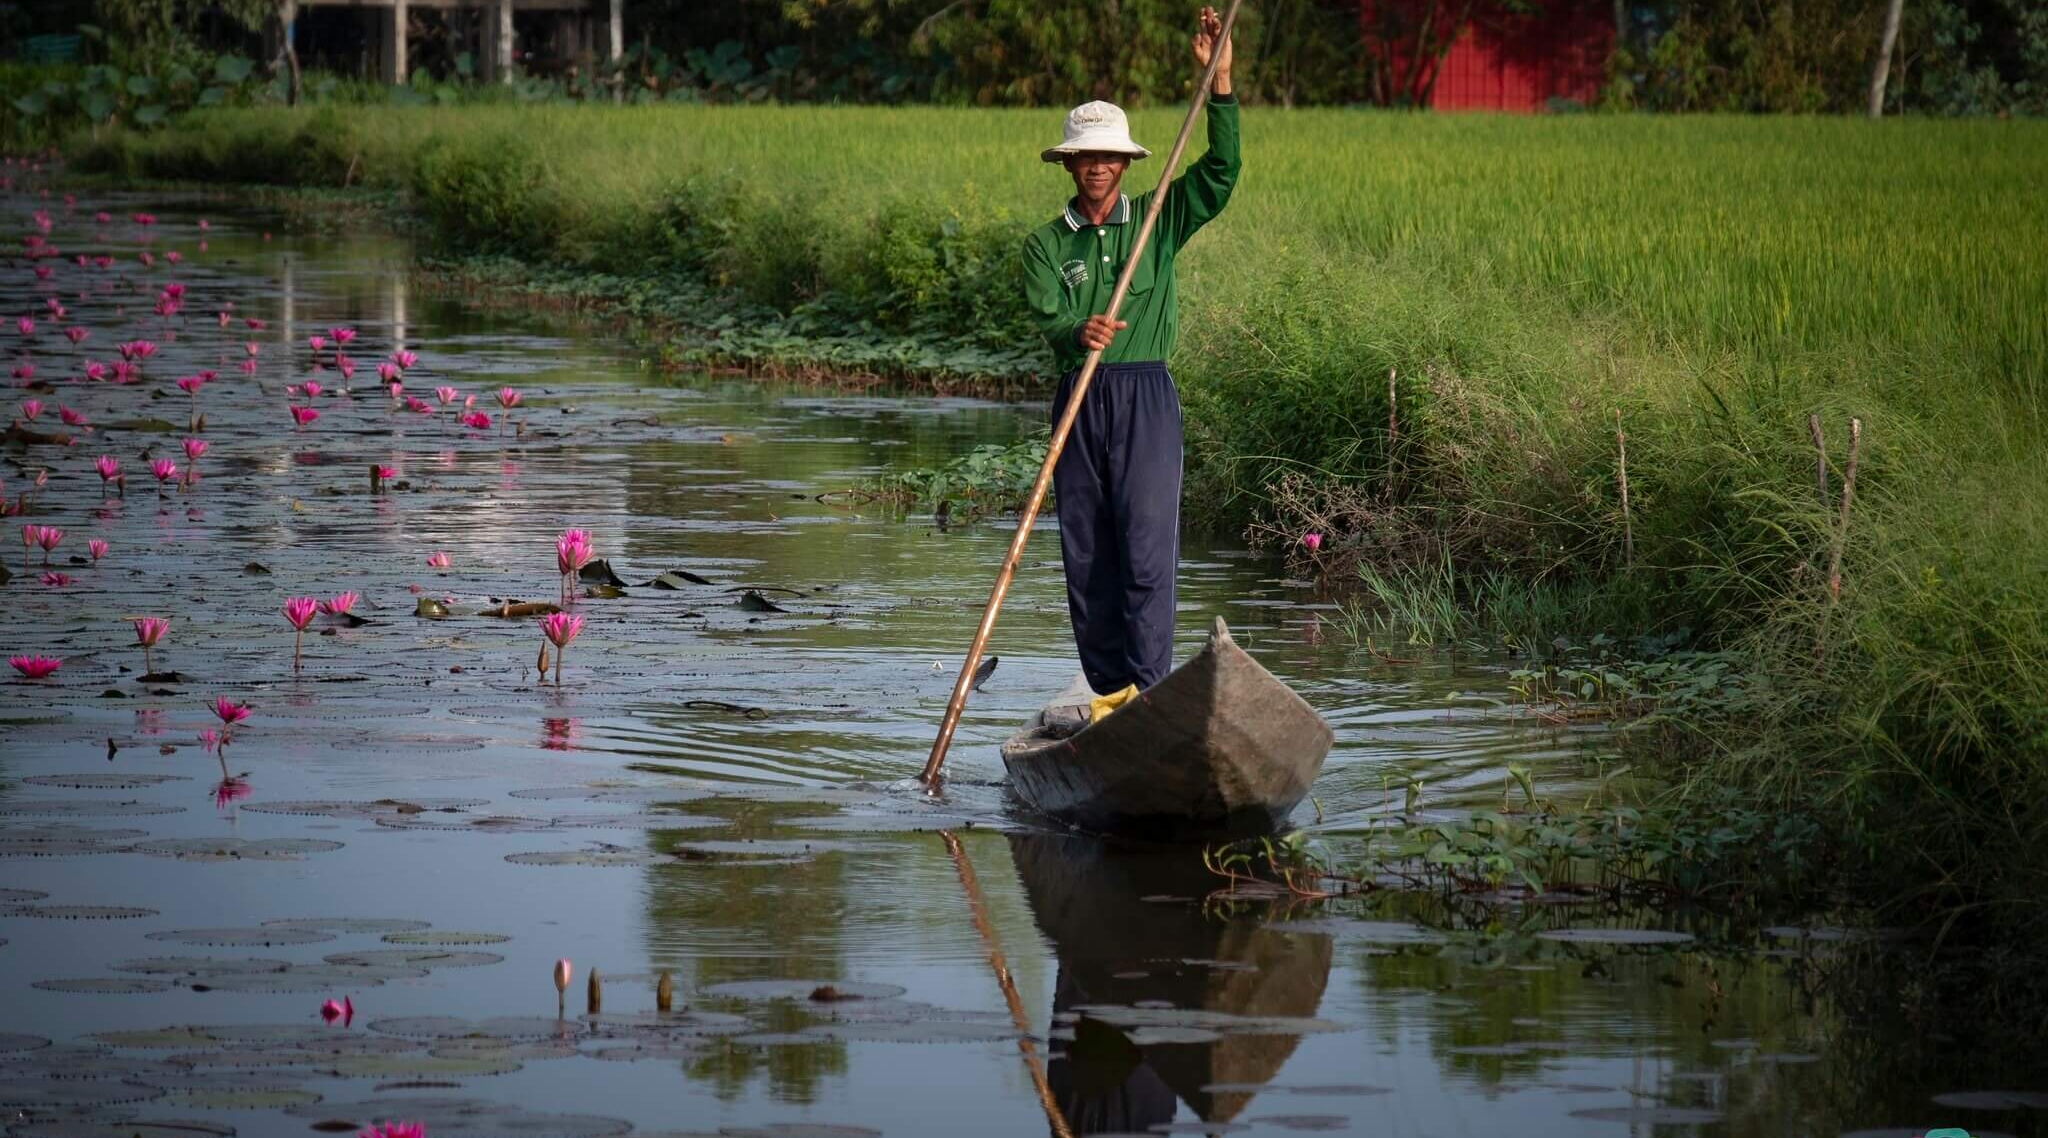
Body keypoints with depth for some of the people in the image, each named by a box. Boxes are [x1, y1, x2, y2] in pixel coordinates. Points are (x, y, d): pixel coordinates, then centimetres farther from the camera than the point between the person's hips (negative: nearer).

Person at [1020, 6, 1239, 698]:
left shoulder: (1158, 220, 9)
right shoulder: (1045, 245, 9)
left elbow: (1221, 170, -3)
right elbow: (1046, 317, -7)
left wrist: (1219, 78, -10)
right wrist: (1079, 333, -31)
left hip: (1146, 396, -2)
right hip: (1078, 402, 2)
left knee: (1146, 546, -11)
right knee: (1085, 554, 3)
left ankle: (1150, 691, -14)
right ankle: (1109, 693, 10)